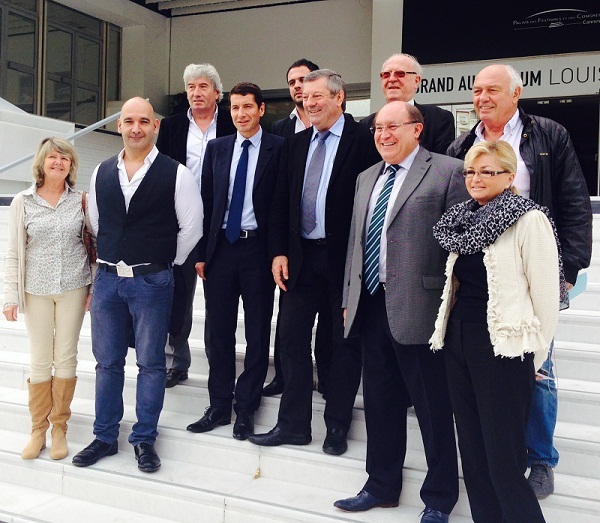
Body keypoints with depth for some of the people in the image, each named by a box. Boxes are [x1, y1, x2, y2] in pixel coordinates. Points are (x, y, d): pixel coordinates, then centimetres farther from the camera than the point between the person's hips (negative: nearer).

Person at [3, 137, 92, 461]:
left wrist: (95, 286, 0)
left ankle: (59, 428, 20)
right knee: (40, 361, 6)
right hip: (36, 291, 0)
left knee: (66, 358, 7)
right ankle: (38, 429, 20)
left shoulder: (80, 200, 0)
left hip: (73, 288, 0)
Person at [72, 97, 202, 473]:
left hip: (152, 281, -4)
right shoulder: (102, 173, 8)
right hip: (107, 278, 4)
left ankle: (145, 439, 18)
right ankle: (105, 437, 25)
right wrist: (112, 260, 13)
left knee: (151, 363, 4)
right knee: (107, 361, 12)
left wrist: (165, 264, 5)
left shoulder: (176, 174, -6)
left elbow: (191, 228, -1)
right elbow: (96, 223, 16)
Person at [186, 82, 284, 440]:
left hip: (259, 248, -3)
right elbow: (206, 201, 9)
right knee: (220, 331, 10)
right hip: (221, 246, 4)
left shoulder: (279, 148, -2)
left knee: (257, 333, 6)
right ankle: (219, 406, 23)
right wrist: (202, 252, 5)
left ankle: (246, 409, 19)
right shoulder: (217, 148, 10)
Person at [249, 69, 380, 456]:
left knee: (345, 341, 8)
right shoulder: (296, 144, 11)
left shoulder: (363, 140, -7)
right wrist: (279, 252, 2)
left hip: (346, 258, -5)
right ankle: (294, 424, 21)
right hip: (301, 256, 6)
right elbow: (281, 203, 11)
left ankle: (337, 426, 22)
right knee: (292, 336, 8)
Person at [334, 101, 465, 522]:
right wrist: (350, 297, 16)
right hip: (372, 307, 7)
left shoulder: (448, 172, -5)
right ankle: (382, 487, 35)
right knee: (379, 404, 17)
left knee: (433, 409, 7)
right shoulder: (367, 178, 16)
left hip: (418, 310, -6)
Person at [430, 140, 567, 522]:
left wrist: (534, 357, -6)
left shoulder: (529, 219, -9)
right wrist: (450, 332, 14)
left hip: (503, 349, -7)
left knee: (504, 462, -2)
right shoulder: (465, 220, 12)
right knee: (473, 453, 14)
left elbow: (546, 294, -9)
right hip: (458, 343, 7)